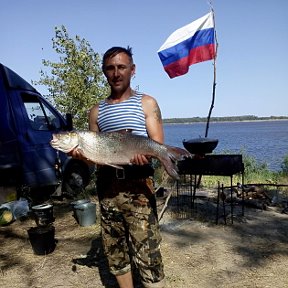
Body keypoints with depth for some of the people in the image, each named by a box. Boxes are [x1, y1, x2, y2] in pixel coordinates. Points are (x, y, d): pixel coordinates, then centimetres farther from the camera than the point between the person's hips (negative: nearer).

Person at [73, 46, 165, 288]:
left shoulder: (146, 103, 4)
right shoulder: (96, 111, 13)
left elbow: (158, 145, -2)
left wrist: (145, 155, -24)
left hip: (138, 185, -4)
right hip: (107, 185, 4)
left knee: (146, 249, -6)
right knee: (115, 249, 12)